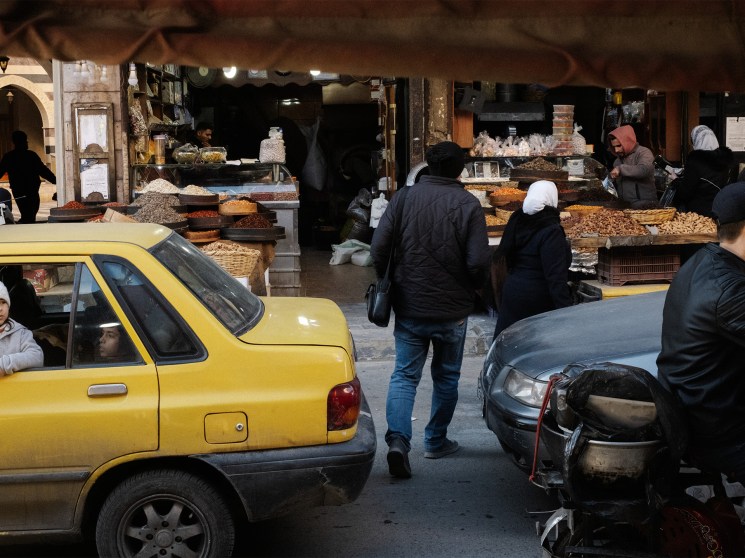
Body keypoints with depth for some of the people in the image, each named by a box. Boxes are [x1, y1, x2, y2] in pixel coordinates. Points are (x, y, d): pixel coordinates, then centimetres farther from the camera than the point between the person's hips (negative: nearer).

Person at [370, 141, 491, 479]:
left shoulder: (404, 198, -4)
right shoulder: (468, 204, -10)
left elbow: (378, 246, -7)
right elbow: (478, 261, -15)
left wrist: (388, 284, 9)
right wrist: (473, 287, 6)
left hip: (409, 308, 1)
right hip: (452, 311, -1)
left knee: (404, 375, 6)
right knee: (446, 376, 16)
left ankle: (398, 439, -14)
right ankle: (436, 441, 26)